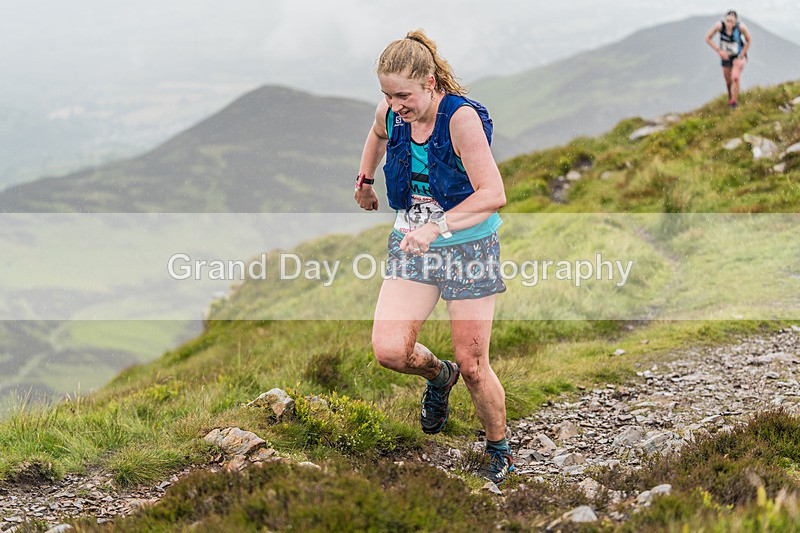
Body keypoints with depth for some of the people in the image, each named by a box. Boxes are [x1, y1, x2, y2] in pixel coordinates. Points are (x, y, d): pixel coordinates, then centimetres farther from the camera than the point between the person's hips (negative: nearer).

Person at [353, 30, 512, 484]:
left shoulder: (462, 118, -22)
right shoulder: (391, 113, -4)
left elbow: (493, 194, -29)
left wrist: (437, 227, -38)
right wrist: (365, 182, 30)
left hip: (469, 247, -5)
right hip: (411, 246, 5)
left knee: (472, 367, -1)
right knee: (390, 350, -13)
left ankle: (500, 451, 25)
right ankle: (439, 376, 23)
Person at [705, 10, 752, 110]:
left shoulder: (741, 27, -28)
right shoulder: (720, 25, -26)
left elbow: (748, 41, -10)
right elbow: (708, 38, -11)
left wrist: (741, 56, -12)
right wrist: (719, 50, -17)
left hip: (738, 56, -2)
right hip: (725, 56, 2)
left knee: (735, 78, -21)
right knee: (728, 82, 14)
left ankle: (734, 102, -6)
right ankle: (730, 98, 41)